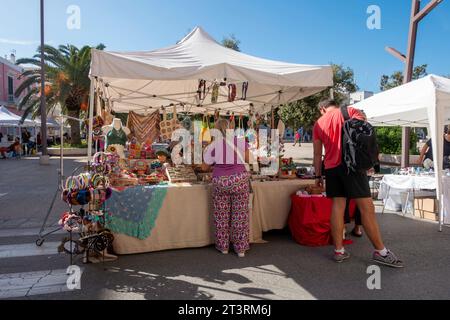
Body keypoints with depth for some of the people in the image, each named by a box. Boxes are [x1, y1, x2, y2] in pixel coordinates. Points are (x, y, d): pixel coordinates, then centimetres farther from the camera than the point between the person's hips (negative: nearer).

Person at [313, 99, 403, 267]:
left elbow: (317, 153, 16)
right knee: (367, 207, -2)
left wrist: (318, 175, 21)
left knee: (337, 207, 5)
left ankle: (339, 251, 8)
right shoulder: (350, 111, 9)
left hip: (330, 168, 4)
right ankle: (380, 251, 4)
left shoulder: (318, 123, 16)